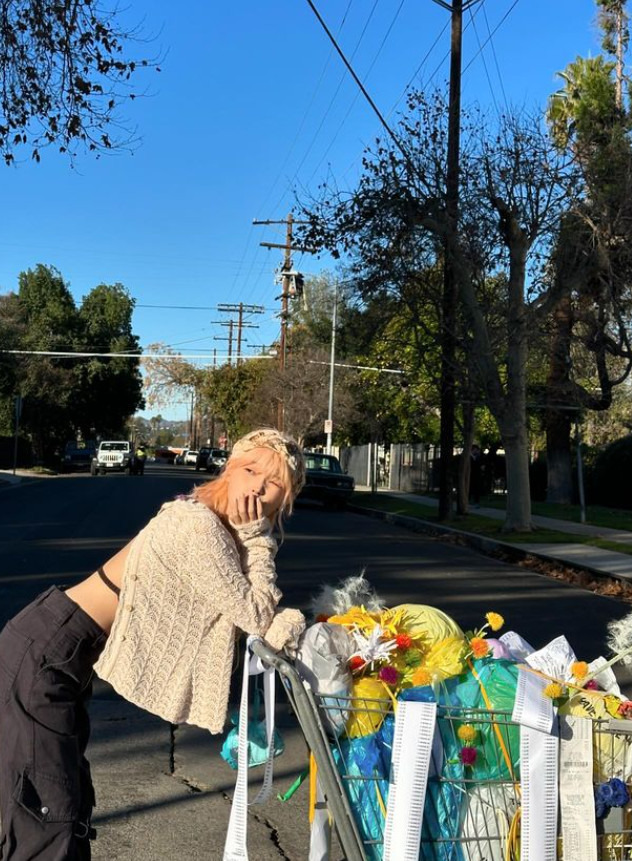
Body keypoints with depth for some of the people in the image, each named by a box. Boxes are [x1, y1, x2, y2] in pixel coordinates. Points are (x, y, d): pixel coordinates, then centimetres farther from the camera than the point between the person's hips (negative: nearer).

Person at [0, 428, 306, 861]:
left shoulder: (224, 529, 7)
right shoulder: (199, 525, -22)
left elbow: (255, 612, 8)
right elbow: (255, 616, -18)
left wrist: (286, 622, -10)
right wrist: (258, 540, -12)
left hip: (61, 658, 10)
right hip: (43, 658, -10)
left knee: (73, 808, 19)